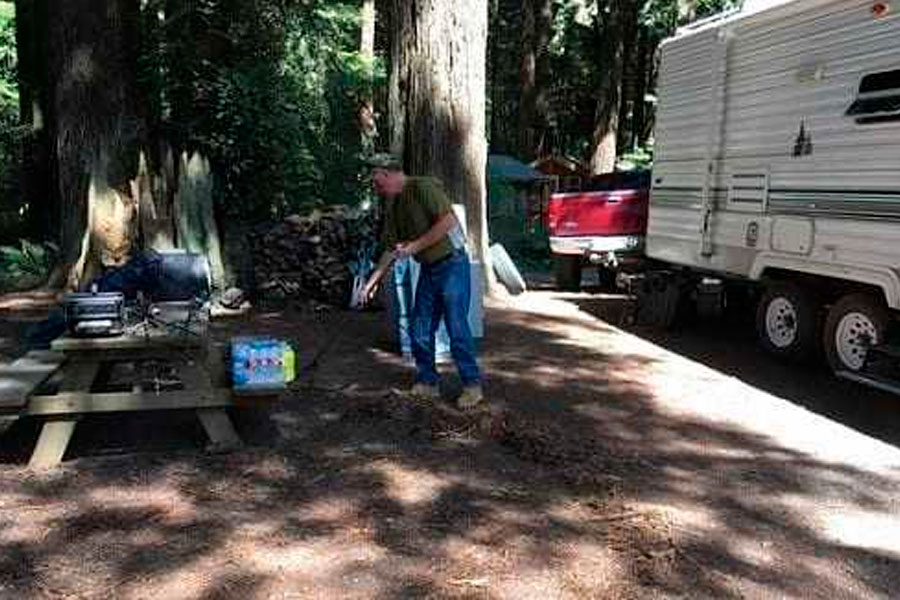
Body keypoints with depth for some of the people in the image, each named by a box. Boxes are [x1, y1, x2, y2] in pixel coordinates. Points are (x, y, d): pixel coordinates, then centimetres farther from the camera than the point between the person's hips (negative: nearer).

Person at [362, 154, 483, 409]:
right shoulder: (392, 205, 13)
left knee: (457, 328, -7)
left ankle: (473, 385, 4)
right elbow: (391, 249, 18)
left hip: (451, 264, -8)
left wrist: (415, 246, -20)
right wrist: (373, 281, 14)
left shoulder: (423, 187, -13)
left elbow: (449, 221, -23)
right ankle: (428, 382, 21)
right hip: (428, 270, 9)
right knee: (420, 330, 9)